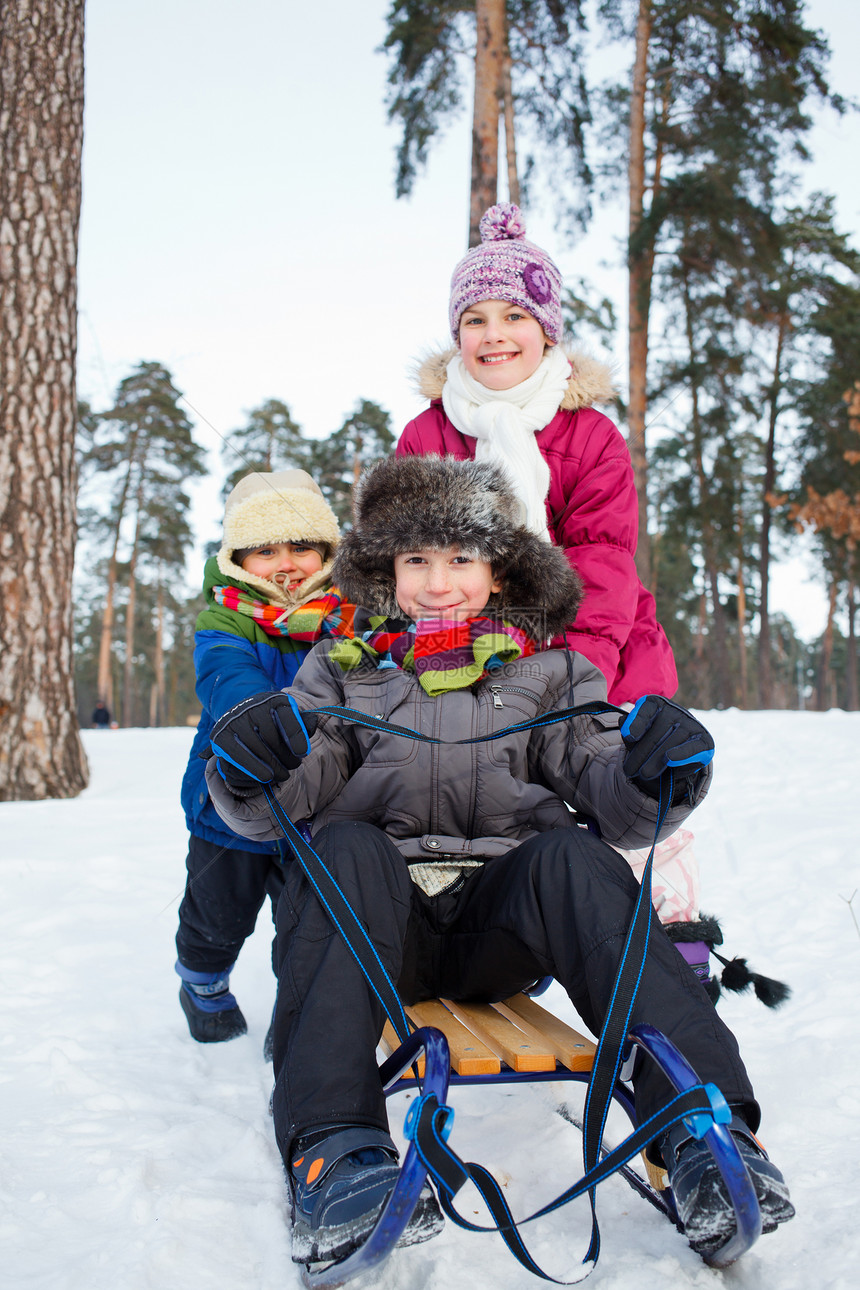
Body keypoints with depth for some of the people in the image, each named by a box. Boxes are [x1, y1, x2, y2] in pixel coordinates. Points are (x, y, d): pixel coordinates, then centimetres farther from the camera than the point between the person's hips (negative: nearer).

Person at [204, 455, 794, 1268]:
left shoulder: (549, 673, 16)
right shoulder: (341, 667, 16)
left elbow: (607, 797, 6)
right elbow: (284, 804, 5)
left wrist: (648, 779, -17)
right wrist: (256, 777, -19)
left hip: (503, 922, 0)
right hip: (377, 925, 0)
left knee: (571, 855, -29)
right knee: (348, 847, -31)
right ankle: (334, 1153, -44)